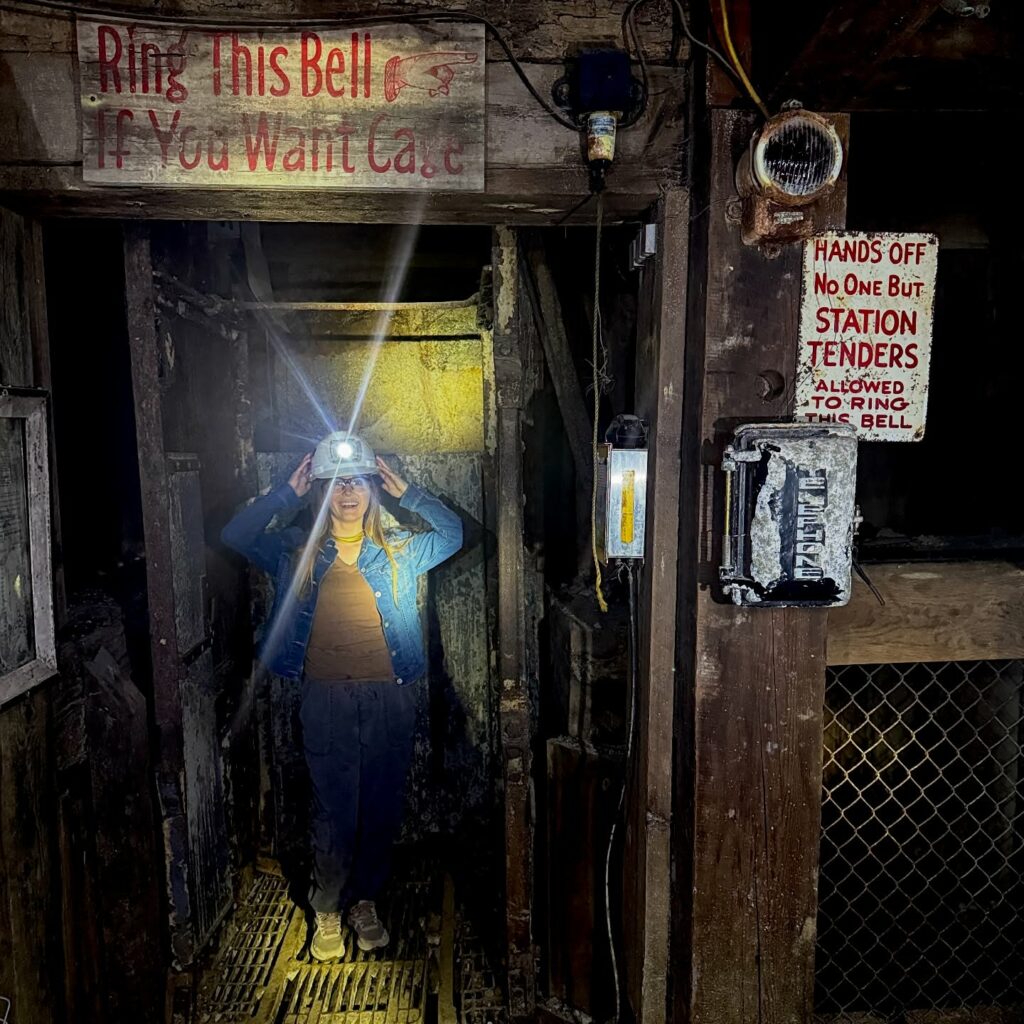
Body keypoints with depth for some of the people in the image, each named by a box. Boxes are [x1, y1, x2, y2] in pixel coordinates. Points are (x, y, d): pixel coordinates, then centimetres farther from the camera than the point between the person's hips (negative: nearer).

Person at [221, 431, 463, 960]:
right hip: (326, 699, -1)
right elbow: (235, 535, -5)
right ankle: (327, 910, 28)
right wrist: (287, 492, -7)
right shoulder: (297, 550, 4)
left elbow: (455, 533, -4)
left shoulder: (401, 549, 5)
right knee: (333, 810, 6)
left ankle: (364, 900, 34)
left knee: (382, 808, 12)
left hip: (389, 698, 1)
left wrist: (407, 493, -6)